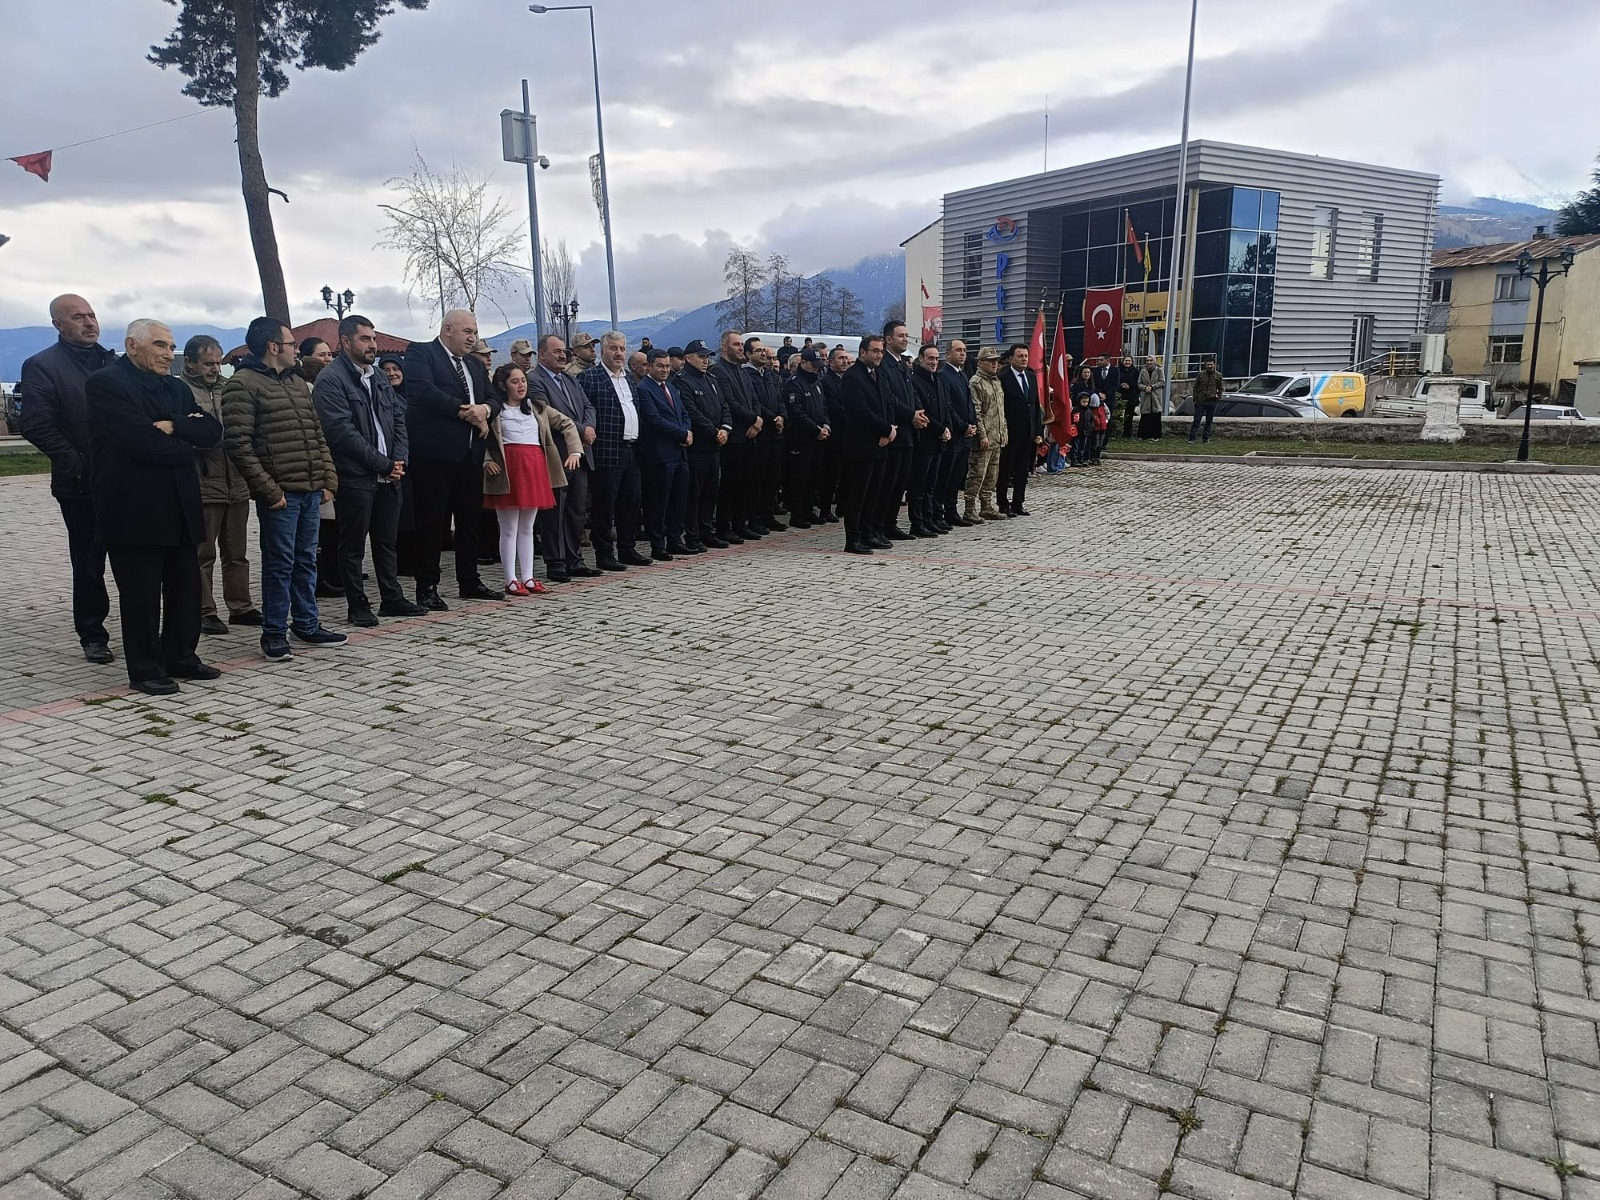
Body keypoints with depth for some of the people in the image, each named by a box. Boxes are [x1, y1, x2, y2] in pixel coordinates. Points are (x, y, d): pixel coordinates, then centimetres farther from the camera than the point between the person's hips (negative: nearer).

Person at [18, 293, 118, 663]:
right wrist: (79, 465, -14)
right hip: (82, 485, -3)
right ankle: (92, 636, 17)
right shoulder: (42, 366, -1)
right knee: (88, 564, 6)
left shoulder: (113, 362, 14)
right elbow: (36, 426, -10)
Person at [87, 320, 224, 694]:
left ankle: (179, 656, 25)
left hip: (180, 508, 7)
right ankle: (145, 669, 11)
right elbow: (142, 441, -19)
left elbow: (212, 431, 4)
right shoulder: (104, 383, -7)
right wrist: (185, 447, -3)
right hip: (134, 509, -7)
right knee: (141, 593, 1)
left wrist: (173, 426, -13)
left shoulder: (177, 388, 16)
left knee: (185, 588, 11)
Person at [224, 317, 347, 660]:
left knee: (306, 560, 14)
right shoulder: (243, 385, -7)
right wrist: (269, 490, -15)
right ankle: (274, 634, 8)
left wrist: (328, 479, 11)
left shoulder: (298, 382, 18)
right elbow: (238, 444, -13)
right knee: (279, 564, -2)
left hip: (311, 490, 7)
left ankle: (307, 624, 25)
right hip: (280, 493, -7)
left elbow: (317, 434, 20)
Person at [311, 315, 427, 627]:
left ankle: (392, 598, 23)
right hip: (355, 476, -7)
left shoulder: (380, 377, 15)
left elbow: (399, 418, 14)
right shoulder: (330, 380, -10)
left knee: (388, 540, 14)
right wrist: (383, 464, -15)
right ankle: (357, 606, 10)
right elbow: (342, 431, -17)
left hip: (389, 474, 7)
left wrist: (399, 460, -2)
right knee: (353, 545, 2)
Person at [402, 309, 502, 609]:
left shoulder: (475, 365, 21)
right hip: (434, 453, -7)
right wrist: (464, 410, -16)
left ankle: (469, 582, 22)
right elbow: (423, 390, -18)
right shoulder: (420, 353, -2)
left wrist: (484, 409, -9)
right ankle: (427, 587, 4)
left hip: (470, 453, 7)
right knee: (432, 521, -3)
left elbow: (492, 399, 15)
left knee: (470, 519, 12)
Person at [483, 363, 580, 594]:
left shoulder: (537, 407, 13)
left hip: (535, 468, 5)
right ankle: (511, 580, 4)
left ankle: (528, 578, 14)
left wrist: (575, 451, 6)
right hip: (508, 469, -4)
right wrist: (487, 460, -15)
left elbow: (566, 424, 16)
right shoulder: (494, 410, 0)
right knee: (509, 529, 0)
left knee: (527, 527, 10)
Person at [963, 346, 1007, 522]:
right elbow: (975, 412, -15)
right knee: (977, 474, -6)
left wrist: (1003, 433, 17)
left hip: (997, 438, 9)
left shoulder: (997, 382, 18)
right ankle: (970, 510, -1)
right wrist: (982, 435, -19)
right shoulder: (976, 383, -9)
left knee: (991, 476, 12)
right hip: (984, 439, -9)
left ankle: (987, 507, 20)